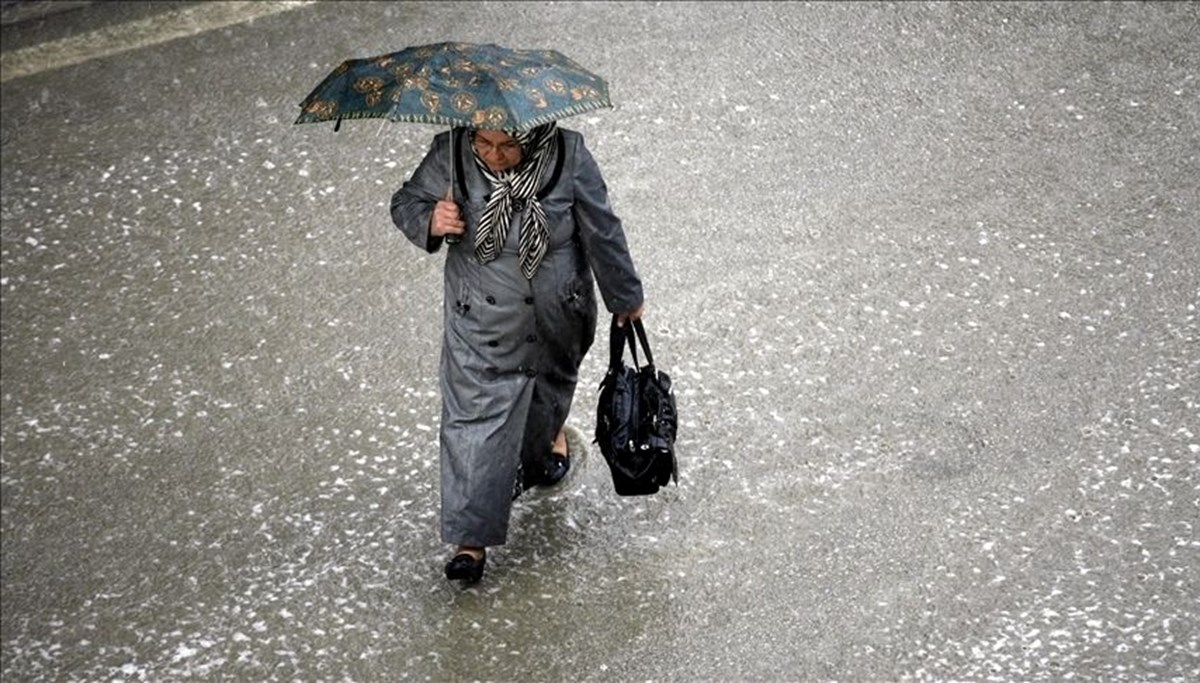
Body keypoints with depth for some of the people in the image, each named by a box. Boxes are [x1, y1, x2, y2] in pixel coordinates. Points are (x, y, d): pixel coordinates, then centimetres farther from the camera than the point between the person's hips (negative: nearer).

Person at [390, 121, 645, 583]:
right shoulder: (451, 155, -22)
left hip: (555, 319, 1)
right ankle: (471, 537, 7)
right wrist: (429, 222, -31)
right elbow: (405, 202, -6)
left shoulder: (568, 158, -23)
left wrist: (625, 298, 4)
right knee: (474, 416, -2)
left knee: (550, 387, 29)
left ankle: (548, 438, 64)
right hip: (480, 324, -1)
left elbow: (602, 233, -9)